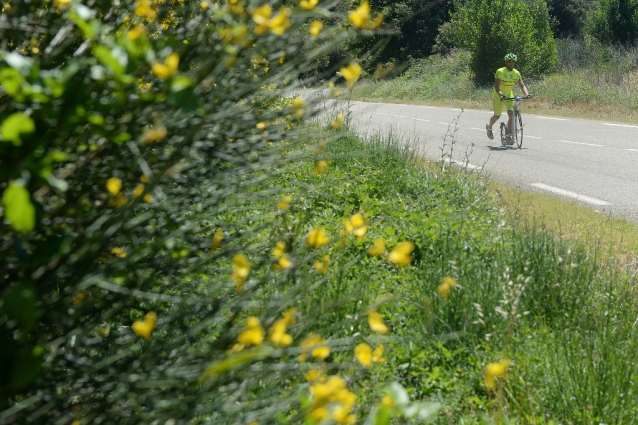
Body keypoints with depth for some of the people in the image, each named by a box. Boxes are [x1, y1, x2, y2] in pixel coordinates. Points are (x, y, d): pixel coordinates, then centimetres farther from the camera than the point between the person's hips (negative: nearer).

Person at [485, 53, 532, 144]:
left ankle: (509, 135, -11)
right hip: (499, 96, -3)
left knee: (511, 114, -16)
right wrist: (501, 95, -42)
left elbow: (522, 85, -13)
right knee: (497, 116, 8)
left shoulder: (516, 73, -8)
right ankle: (489, 127, 40)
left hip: (509, 95, 3)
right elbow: (496, 86, -24)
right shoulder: (500, 72, -19)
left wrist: (526, 94, -32)